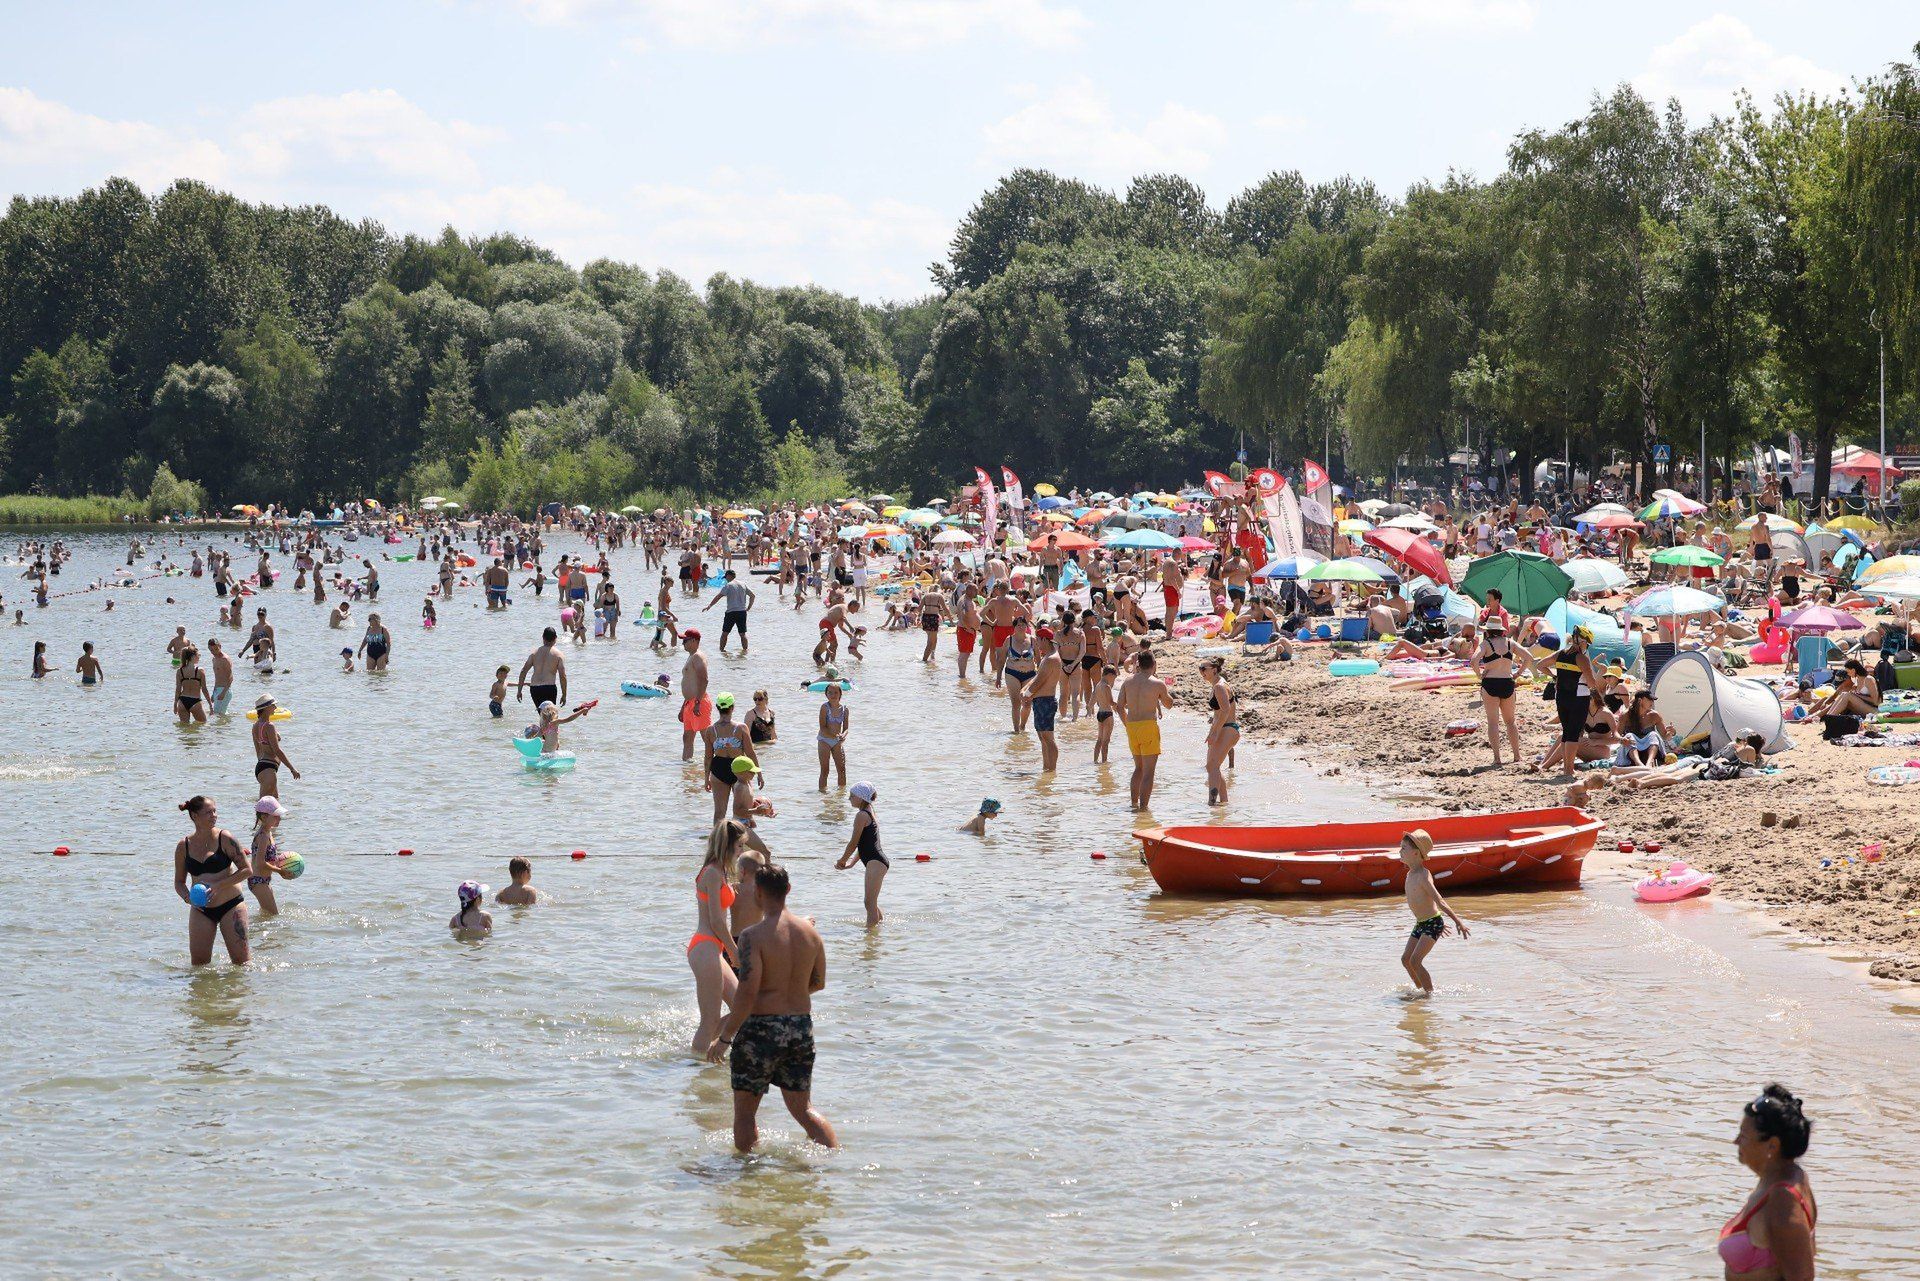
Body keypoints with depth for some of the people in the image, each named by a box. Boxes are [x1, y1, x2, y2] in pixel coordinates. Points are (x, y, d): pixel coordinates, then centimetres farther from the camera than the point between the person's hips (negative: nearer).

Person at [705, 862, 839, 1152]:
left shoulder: (754, 936, -16)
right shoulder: (809, 931, 3)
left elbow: (747, 993, -20)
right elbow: (818, 982, 13)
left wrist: (725, 1037, -11)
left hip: (761, 1029, -6)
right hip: (801, 1027, 6)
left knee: (745, 1112, 10)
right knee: (802, 1109, 17)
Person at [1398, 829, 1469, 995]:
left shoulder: (1423, 876, -20)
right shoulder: (1410, 874, 8)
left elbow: (1439, 901, -24)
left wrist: (1458, 921, -25)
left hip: (1432, 924, -9)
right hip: (1420, 924, 9)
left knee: (1415, 961, -14)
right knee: (1406, 959, 8)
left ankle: (1430, 994, -6)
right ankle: (1420, 989, 22)